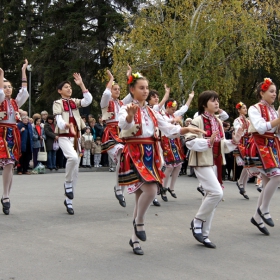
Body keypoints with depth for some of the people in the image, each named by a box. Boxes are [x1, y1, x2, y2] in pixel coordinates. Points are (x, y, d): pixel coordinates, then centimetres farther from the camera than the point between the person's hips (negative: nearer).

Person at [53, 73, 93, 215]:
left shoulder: (75, 102, 13)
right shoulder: (57, 103, 0)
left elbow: (88, 100, -4)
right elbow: (59, 121, -14)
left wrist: (81, 84, -6)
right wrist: (68, 125, -35)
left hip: (76, 138, 5)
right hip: (64, 137, -5)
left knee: (75, 170, 4)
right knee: (73, 157, -35)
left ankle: (69, 200, 15)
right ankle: (68, 184, -11)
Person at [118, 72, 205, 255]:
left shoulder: (152, 112, 14)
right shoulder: (126, 109, -5)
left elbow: (169, 129, 8)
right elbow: (123, 124, -29)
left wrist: (188, 129, -6)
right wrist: (131, 115, -51)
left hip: (150, 156, 6)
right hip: (134, 155, -6)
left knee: (143, 195, 8)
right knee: (150, 190, -25)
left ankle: (135, 238, 20)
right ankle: (139, 222, 4)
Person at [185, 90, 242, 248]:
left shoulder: (218, 122, 13)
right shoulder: (197, 120, -9)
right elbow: (190, 142, -17)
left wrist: (234, 141, 2)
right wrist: (208, 142, -27)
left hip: (215, 162, 8)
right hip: (202, 162, -8)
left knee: (211, 195, 8)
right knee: (217, 193, -19)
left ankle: (204, 234, 16)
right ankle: (197, 222, 2)